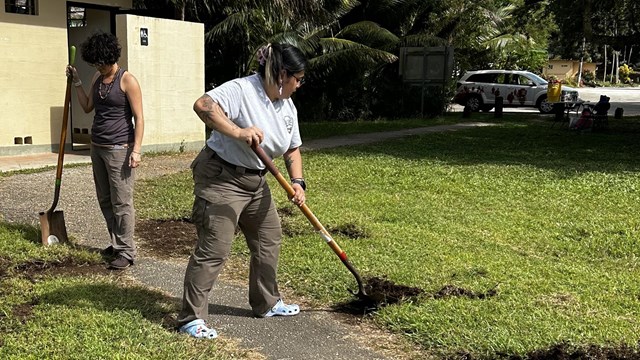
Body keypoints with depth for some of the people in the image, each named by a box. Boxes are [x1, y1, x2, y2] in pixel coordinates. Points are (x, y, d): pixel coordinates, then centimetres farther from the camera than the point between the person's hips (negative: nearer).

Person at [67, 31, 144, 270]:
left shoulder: (127, 81, -11)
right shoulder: (98, 78, 11)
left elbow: (138, 118, -12)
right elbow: (87, 107, 18)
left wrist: (136, 150, -19)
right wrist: (76, 81, 10)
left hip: (119, 149, -8)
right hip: (97, 147, 8)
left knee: (121, 202, -5)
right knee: (105, 201, 13)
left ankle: (126, 252, 3)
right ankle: (116, 244, 24)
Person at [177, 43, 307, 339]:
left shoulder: (287, 106, 7)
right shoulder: (241, 90, -20)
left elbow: (292, 149, 13)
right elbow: (202, 105, -34)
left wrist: (297, 183, -1)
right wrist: (237, 131, -39)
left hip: (255, 181, 9)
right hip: (220, 179, -9)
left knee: (268, 240, 16)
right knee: (213, 249, -10)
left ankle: (266, 303, 34)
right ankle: (190, 319, 1)